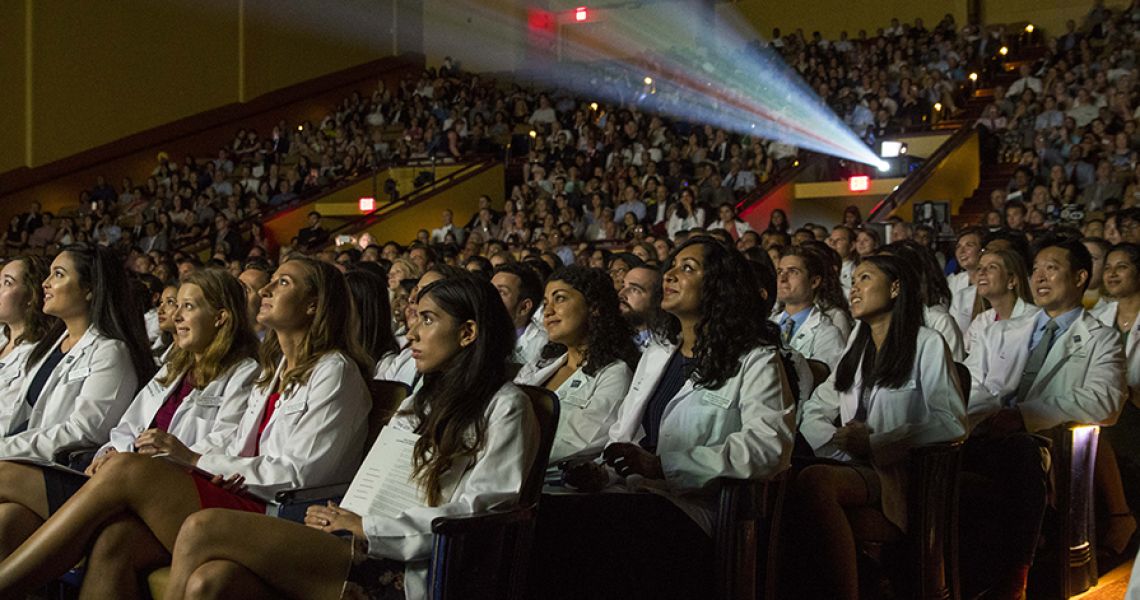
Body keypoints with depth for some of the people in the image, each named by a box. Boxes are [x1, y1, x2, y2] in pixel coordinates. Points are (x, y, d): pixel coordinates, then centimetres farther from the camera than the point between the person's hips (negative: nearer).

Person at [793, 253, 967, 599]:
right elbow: (815, 411, 18)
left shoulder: (927, 344, 6)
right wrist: (837, 441, -7)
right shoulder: (856, 347, 26)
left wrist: (874, 443, -13)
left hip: (896, 471, -5)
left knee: (814, 481, -36)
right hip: (850, 465, 5)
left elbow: (951, 422, -4)